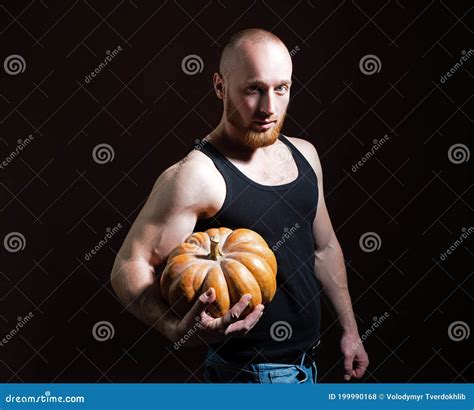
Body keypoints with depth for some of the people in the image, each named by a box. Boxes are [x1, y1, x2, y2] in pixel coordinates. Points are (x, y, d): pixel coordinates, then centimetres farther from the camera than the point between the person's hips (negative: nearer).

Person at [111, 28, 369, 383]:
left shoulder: (304, 154, 2)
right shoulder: (196, 175, -20)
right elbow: (130, 266, -22)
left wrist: (349, 328, 14)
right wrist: (178, 329, -39)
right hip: (252, 372, -7)